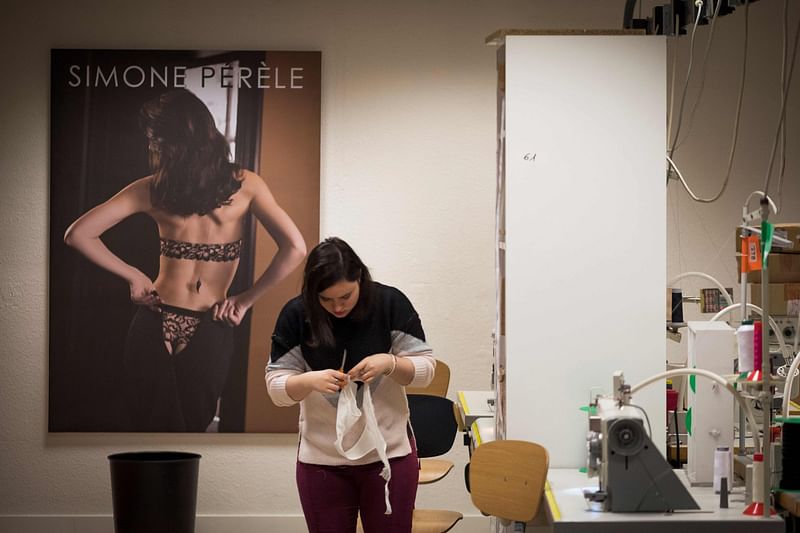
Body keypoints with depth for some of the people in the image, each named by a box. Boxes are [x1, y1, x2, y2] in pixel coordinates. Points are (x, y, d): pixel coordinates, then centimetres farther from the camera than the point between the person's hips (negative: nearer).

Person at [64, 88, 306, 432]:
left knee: (149, 429, 14)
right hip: (209, 336, 0)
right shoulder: (245, 185, -4)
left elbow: (77, 235, -3)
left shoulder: (151, 190, -3)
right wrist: (245, 300, -3)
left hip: (154, 327, 0)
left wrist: (133, 276, 4)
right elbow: (295, 248, -11)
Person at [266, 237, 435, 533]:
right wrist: (311, 381, -26)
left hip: (390, 454, 0)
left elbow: (425, 368, -3)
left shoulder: (391, 303, -8)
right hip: (321, 460, 1)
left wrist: (389, 363, -24)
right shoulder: (295, 314, -7)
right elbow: (276, 385, -5)